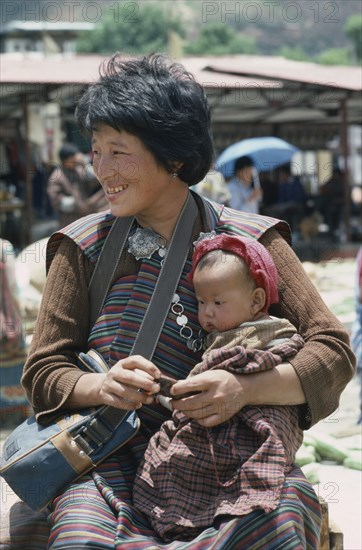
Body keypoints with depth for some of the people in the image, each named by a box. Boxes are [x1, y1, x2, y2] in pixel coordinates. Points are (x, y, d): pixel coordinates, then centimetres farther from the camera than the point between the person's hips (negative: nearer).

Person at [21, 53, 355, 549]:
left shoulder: (252, 242, 5)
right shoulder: (84, 248, 8)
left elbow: (333, 351, 0)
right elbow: (42, 373, 7)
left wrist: (246, 388, -19)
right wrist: (102, 386, -16)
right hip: (117, 459, 0)